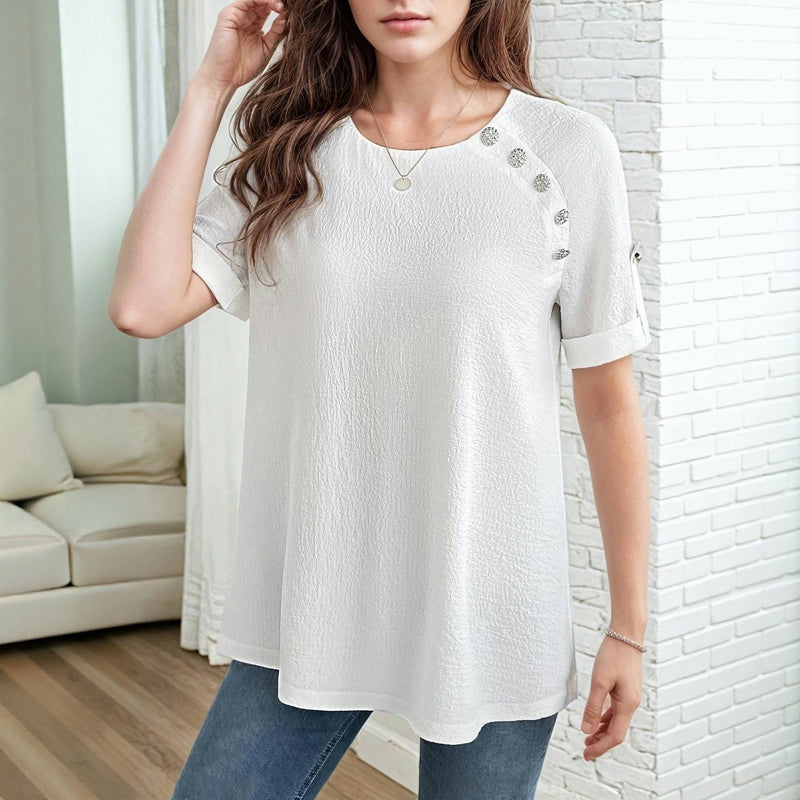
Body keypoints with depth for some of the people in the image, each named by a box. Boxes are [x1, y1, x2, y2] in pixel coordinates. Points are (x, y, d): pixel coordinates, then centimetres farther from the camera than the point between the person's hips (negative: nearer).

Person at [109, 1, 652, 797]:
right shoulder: (291, 151, 1)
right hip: (308, 609, 2)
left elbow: (608, 403, -3)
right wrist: (211, 87, -5)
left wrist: (627, 629, 0)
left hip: (489, 620, -2)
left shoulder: (569, 152, -7)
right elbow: (143, 304, -11)